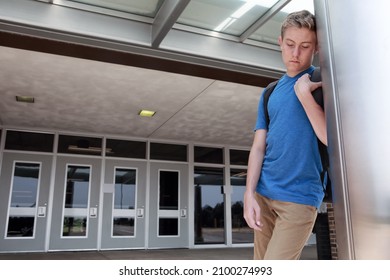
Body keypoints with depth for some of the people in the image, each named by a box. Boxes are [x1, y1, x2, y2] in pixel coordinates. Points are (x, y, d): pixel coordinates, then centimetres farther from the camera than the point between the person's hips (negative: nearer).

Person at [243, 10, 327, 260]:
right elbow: (258, 147, 7)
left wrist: (304, 93, -18)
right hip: (263, 194, 6)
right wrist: (249, 193, -4)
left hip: (300, 197, -5)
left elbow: (331, 138, -14)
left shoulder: (322, 81, -2)